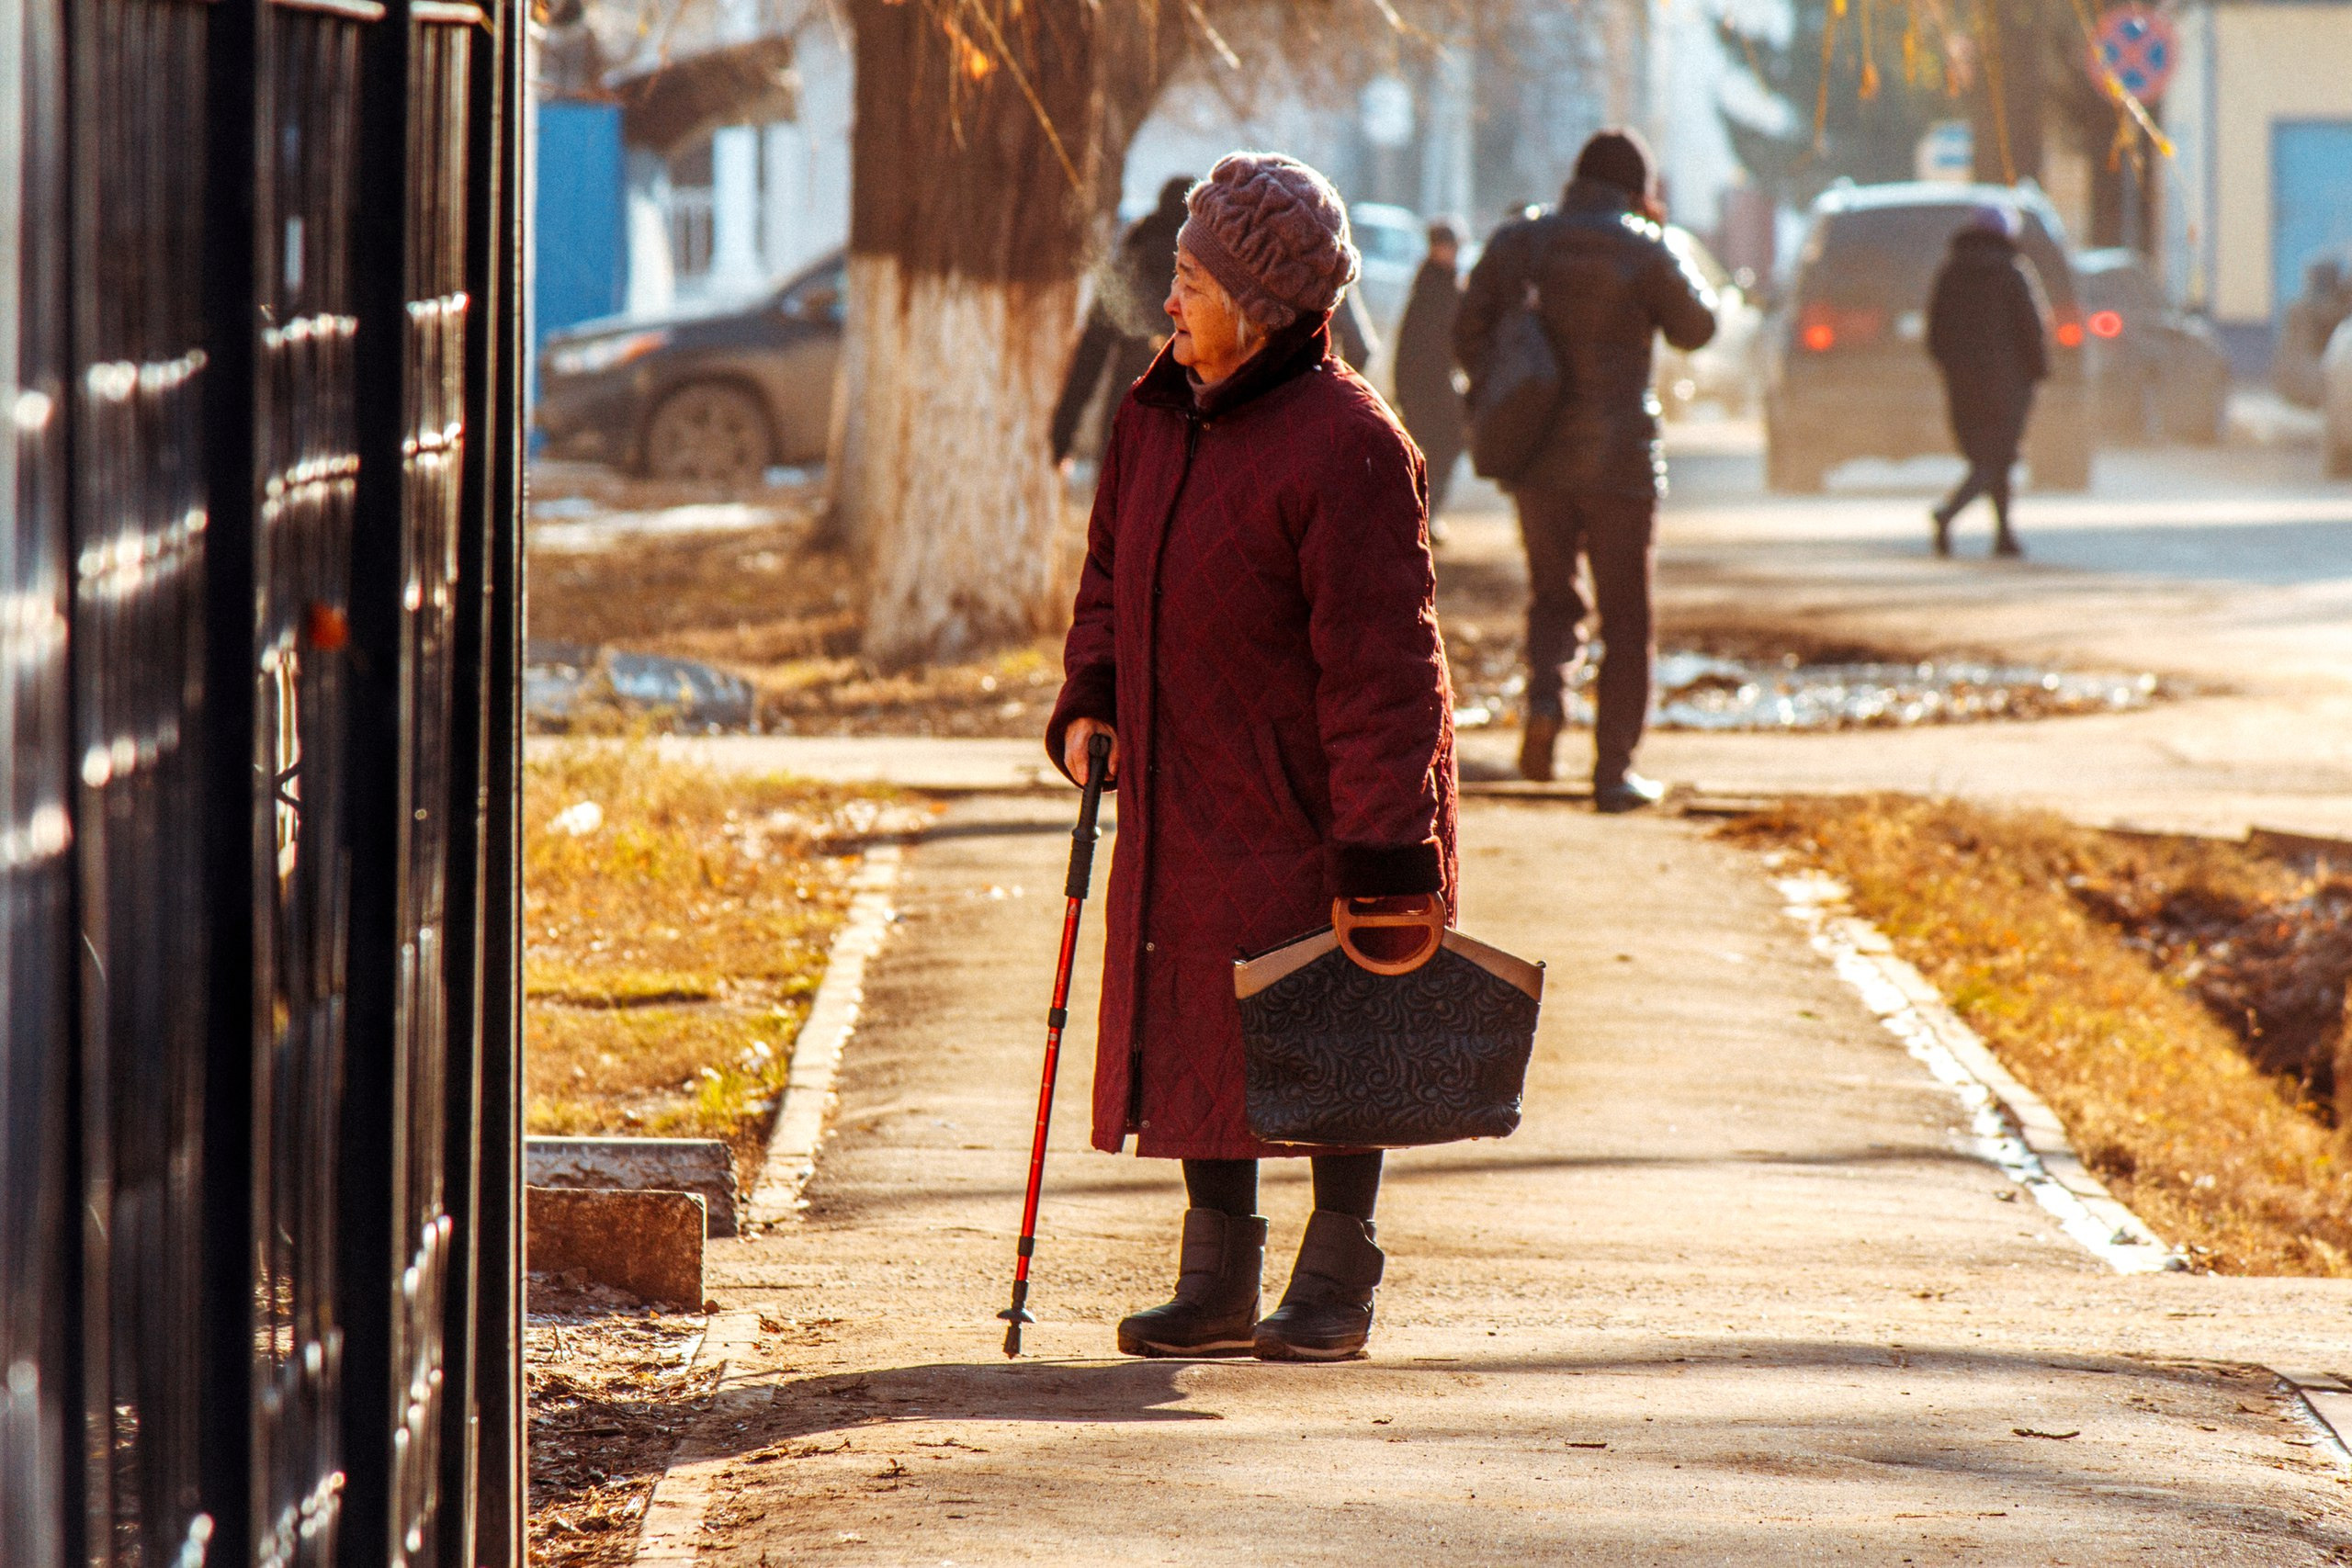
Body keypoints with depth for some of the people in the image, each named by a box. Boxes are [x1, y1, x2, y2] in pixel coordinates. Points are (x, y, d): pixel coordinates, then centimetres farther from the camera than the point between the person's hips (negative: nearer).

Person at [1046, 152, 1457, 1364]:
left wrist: (1384, 853, -23)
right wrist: (1087, 699, 1)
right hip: (1186, 797, 8)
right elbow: (1113, 571, 19)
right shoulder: (1158, 414, 5)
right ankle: (1219, 1281, 18)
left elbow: (1379, 664, -21)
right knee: (1196, 1028, 9)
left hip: (1312, 807, -7)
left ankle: (1334, 1286, 11)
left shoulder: (1347, 447, -20)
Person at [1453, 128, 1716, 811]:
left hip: (1537, 456, 3)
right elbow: (1696, 327, 5)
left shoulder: (1515, 243, 2)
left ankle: (1545, 697, -11)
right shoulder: (1641, 252, -9)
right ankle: (1613, 771, 6)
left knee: (1552, 597, 19)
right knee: (1625, 616, 7)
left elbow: (1470, 337, 5)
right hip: (1618, 458, -3)